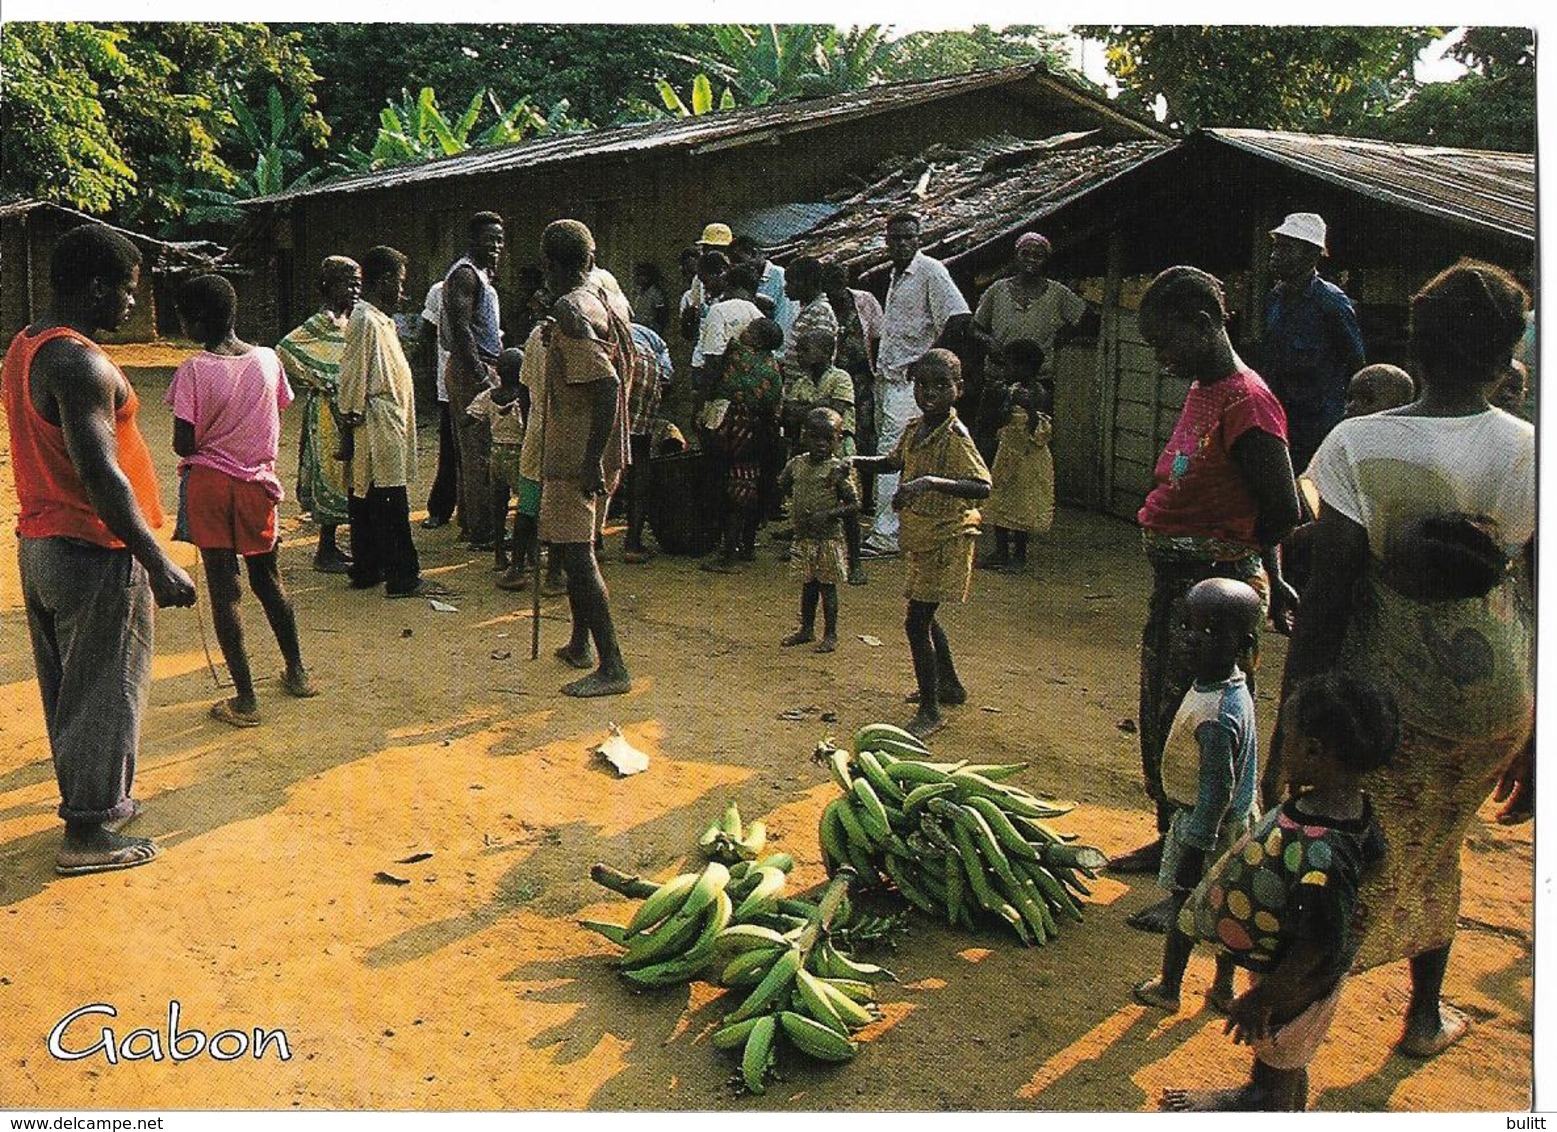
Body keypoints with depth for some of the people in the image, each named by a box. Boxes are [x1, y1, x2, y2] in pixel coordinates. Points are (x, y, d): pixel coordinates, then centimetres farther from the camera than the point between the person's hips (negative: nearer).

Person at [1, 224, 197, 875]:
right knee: (105, 692, 3)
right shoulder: (80, 363, -22)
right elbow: (101, 476, -28)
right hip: (93, 553, -10)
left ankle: (89, 799, 35)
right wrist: (158, 564, -27)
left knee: (66, 686, 20)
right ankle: (89, 834, 13)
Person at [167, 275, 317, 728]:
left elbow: (183, 444, -14)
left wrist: (208, 447, 7)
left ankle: (245, 698, 3)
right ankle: (297, 672, 30)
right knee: (267, 580, 19)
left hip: (208, 482, -4)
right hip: (257, 482, 4)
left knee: (223, 588, 2)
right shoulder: (268, 360, -2)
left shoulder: (193, 371, -14)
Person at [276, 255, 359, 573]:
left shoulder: (348, 321, 12)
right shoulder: (323, 323, -14)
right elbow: (286, 350, -23)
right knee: (331, 474, -3)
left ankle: (331, 546, 21)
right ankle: (326, 552, 5)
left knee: (340, 476, 12)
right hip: (329, 412, -8)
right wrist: (319, 383, -17)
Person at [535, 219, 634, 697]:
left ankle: (612, 667, -7)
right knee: (576, 548, 21)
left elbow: (606, 384, -26)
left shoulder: (571, 309, -17)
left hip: (575, 454, -9)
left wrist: (591, 459, -25)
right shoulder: (613, 302, 10)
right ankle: (580, 644, 33)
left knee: (577, 554, -7)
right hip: (603, 451, 9)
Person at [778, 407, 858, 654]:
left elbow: (854, 505, -12)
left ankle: (830, 635, 13)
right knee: (807, 585, 16)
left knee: (827, 586, 3)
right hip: (803, 537, 5)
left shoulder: (837, 469, -12)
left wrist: (829, 514, -23)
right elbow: (783, 487, 19)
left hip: (828, 537, -5)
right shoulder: (797, 464, 3)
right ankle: (806, 629, 28)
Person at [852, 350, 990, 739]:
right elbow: (893, 462, 24)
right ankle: (950, 685, 43)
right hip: (923, 539, 9)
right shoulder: (914, 430, 3)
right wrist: (852, 462, 10)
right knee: (925, 617, 23)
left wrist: (929, 482, -44)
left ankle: (929, 712, 4)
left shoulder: (955, 436, -22)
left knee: (916, 623, -8)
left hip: (946, 540, -9)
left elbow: (982, 487, -34)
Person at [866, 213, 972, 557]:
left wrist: (927, 359, -17)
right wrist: (879, 368, 19)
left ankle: (885, 533, -14)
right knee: (887, 453, 12)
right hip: (887, 377, 9)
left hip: (909, 379, -9)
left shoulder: (930, 270, -9)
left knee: (891, 453, -15)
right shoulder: (897, 274, 19)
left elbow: (959, 316, -19)